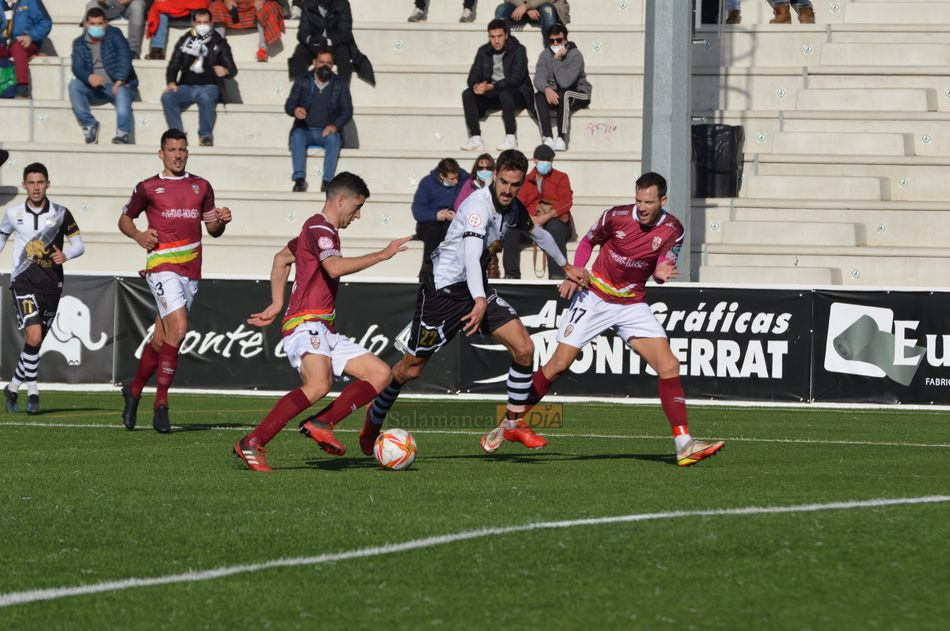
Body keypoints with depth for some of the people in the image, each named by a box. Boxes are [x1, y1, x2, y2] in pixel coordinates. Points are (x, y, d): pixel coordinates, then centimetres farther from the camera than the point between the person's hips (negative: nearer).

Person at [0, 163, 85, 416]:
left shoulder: (61, 214, 0)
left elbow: (79, 245, 3)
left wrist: (65, 255, -17)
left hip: (51, 284, 2)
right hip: (24, 281, -2)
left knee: (35, 342, 10)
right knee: (34, 337, -19)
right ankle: (33, 393, -8)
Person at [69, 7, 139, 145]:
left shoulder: (114, 35, 0)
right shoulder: (79, 43, 7)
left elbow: (125, 56, -15)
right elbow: (77, 67, -7)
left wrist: (120, 80, -29)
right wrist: (89, 77, -32)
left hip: (116, 85, -3)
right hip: (94, 89, 3)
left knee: (122, 92, -37)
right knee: (74, 85, -23)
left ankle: (123, 134, -45)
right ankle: (89, 124, -16)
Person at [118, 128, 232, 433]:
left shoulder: (201, 187, 14)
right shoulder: (148, 188, 3)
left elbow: (212, 229, 21)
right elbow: (124, 219, 14)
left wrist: (221, 221, -2)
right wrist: (138, 235, -6)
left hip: (191, 271, 5)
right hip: (162, 267, -5)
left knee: (161, 339, 9)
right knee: (178, 329, -21)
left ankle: (134, 391, 31)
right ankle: (161, 403, -14)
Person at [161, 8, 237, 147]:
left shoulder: (219, 43, 9)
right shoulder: (184, 42, 15)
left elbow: (232, 70, 1)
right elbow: (173, 66, 12)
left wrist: (226, 71, -25)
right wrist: (171, 82, -10)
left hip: (209, 87, -3)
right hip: (186, 87, 3)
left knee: (205, 97, -39)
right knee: (167, 97, -28)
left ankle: (206, 136, -30)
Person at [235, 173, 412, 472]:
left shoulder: (318, 229, 24)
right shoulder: (319, 228, -7)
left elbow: (282, 259, 38)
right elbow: (335, 267, -25)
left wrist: (277, 305, 33)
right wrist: (383, 255, -18)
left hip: (325, 333, 11)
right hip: (305, 324, -11)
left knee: (381, 374, 3)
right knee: (319, 385, -35)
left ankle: (320, 424, -8)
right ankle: (251, 444, -31)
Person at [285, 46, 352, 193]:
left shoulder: (340, 85, 10)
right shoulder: (302, 82, 10)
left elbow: (347, 110, 3)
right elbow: (289, 105, 4)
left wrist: (335, 126, -17)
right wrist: (295, 110, -23)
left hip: (327, 132, 0)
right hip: (305, 130, 0)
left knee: (333, 139, -34)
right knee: (297, 135, -34)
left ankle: (327, 181, -41)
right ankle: (299, 179, -42)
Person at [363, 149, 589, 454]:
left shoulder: (514, 209, 2)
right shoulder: (479, 205, -25)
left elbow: (538, 233, 25)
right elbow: (471, 254, -39)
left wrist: (566, 266, 37)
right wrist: (480, 302, -51)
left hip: (476, 287, 7)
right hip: (442, 287, -7)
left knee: (524, 348, -8)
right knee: (410, 369, 1)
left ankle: (513, 423, 6)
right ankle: (374, 419, 26)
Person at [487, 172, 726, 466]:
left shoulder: (672, 230, -7)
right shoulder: (616, 216, -11)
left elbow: (662, 269, -10)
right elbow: (588, 241, 5)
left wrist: (661, 273, -34)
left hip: (633, 304, 2)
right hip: (595, 296, -2)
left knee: (669, 366, -12)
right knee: (558, 364, -7)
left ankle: (684, 446, -11)